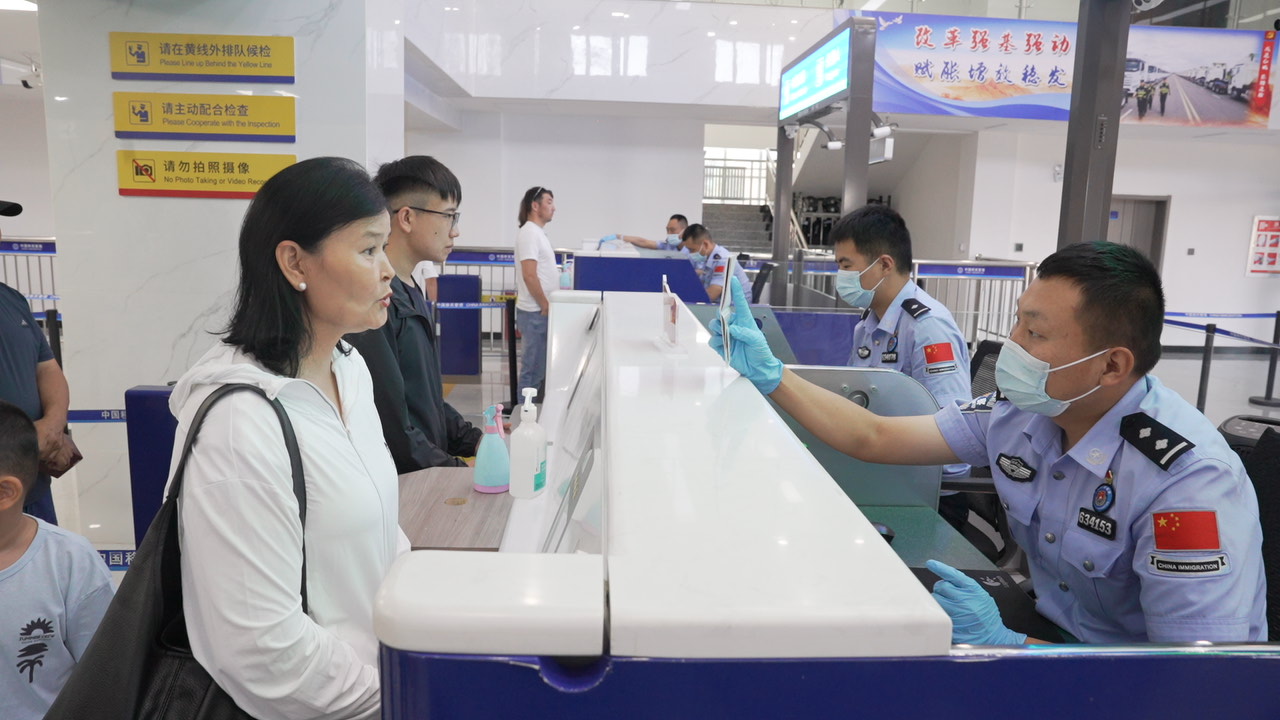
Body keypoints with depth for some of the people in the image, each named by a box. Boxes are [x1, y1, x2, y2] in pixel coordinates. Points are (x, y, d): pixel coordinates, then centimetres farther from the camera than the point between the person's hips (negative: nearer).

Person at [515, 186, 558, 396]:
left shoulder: (538, 233, 16)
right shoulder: (529, 233, -14)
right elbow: (529, 276, -21)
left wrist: (548, 305, 17)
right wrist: (545, 306, -15)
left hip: (541, 312, 10)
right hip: (536, 313, -10)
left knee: (539, 368, 15)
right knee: (534, 369, -4)